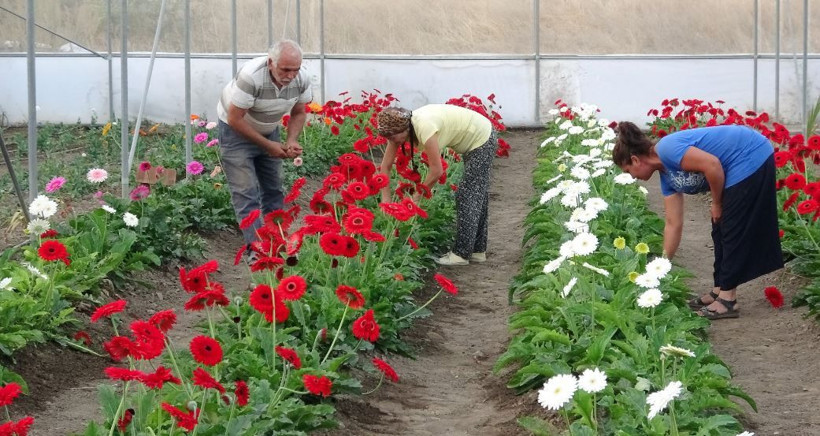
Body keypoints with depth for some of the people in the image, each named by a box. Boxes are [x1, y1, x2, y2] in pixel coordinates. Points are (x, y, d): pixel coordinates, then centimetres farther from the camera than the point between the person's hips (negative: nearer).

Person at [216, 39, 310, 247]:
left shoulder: (301, 79, -16)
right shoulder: (251, 77, -35)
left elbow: (298, 113, 1)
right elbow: (235, 119, -28)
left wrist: (291, 142, -16)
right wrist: (268, 145, -23)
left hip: (269, 131, 6)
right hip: (236, 130, -6)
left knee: (274, 189, 10)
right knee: (246, 193, -12)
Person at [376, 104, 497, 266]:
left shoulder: (424, 127, -34)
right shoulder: (399, 127, -10)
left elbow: (437, 171, -30)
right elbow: (385, 165, -5)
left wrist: (415, 197, -20)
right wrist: (386, 200, -10)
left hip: (482, 139, -9)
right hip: (473, 139, 9)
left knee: (468, 197, -6)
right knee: (476, 195, 15)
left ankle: (461, 253, 0)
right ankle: (477, 251, 24)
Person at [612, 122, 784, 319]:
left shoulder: (667, 149, -16)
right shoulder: (666, 176, 11)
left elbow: (712, 165, -26)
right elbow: (674, 224, 13)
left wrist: (717, 203, -11)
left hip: (751, 158, -9)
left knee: (733, 230, -5)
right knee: (721, 230, 13)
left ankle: (728, 299, 0)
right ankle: (720, 290, 21)